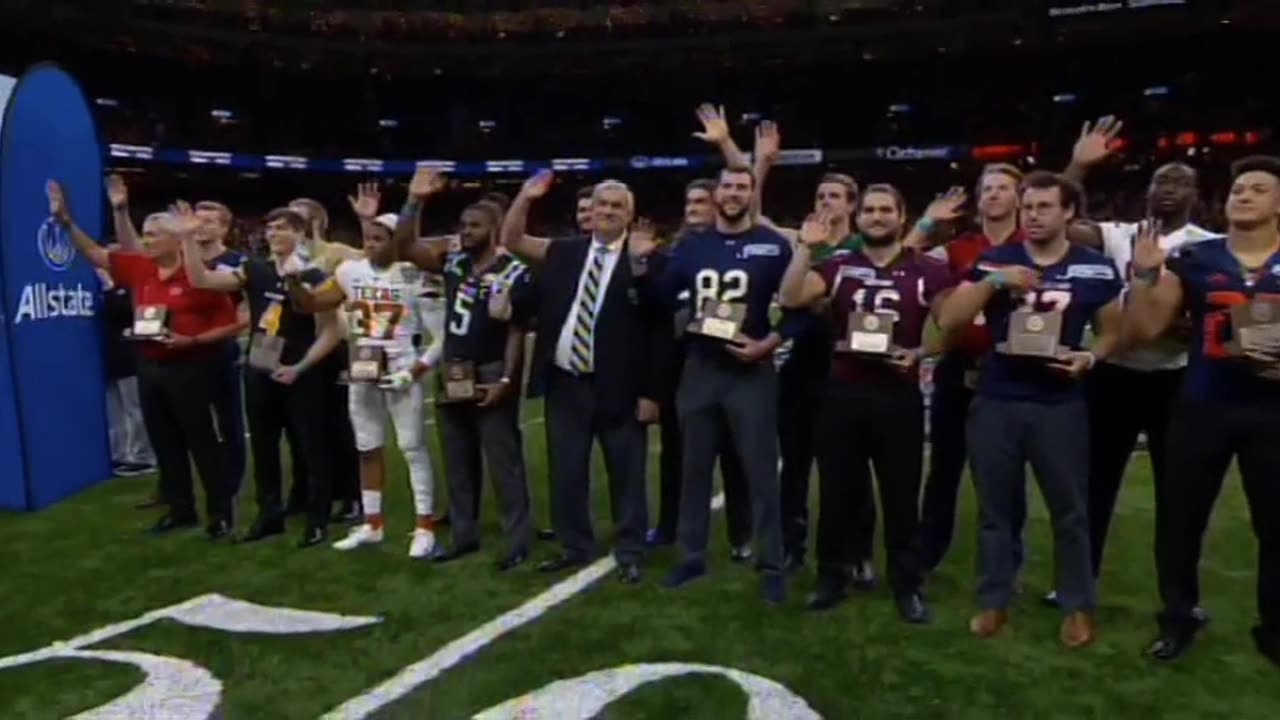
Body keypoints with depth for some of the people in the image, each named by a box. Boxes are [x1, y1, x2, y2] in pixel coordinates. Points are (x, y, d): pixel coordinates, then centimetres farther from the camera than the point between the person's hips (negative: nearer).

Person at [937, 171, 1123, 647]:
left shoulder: (1096, 269, 2)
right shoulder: (993, 261, 3)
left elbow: (1112, 331, 11)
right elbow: (948, 321, -4)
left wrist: (1091, 357, -10)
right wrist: (993, 281, -16)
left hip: (1059, 406, -1)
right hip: (995, 402, 1)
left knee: (1069, 510, 8)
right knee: (996, 508, 10)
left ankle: (1078, 606, 24)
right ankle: (994, 600, 23)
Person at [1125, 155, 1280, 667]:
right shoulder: (1193, 259, 1)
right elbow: (1146, 328, -2)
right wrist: (1144, 274, -15)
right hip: (1202, 407, 0)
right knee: (1180, 518, 7)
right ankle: (1179, 619, 24)